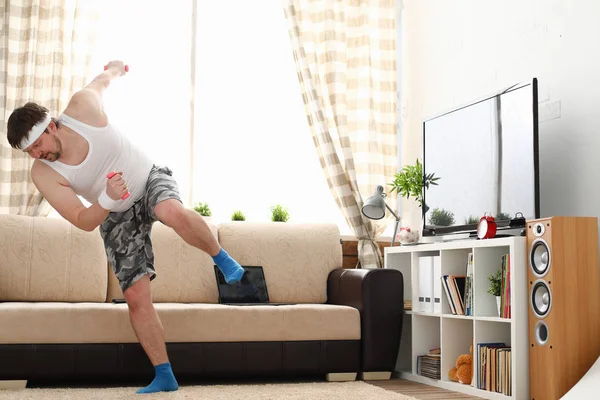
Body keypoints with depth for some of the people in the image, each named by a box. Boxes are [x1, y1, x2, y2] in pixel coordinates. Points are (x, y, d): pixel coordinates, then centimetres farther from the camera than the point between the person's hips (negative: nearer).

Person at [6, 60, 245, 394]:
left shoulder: (83, 107, -21)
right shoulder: (43, 174, -19)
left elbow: (103, 79, 3)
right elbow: (84, 222, -18)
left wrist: (116, 67, 27)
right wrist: (107, 199, -40)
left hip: (150, 179, -1)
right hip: (116, 219, 2)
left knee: (172, 212, -40)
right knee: (136, 297, -7)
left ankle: (222, 259, -14)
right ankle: (164, 377, 5)